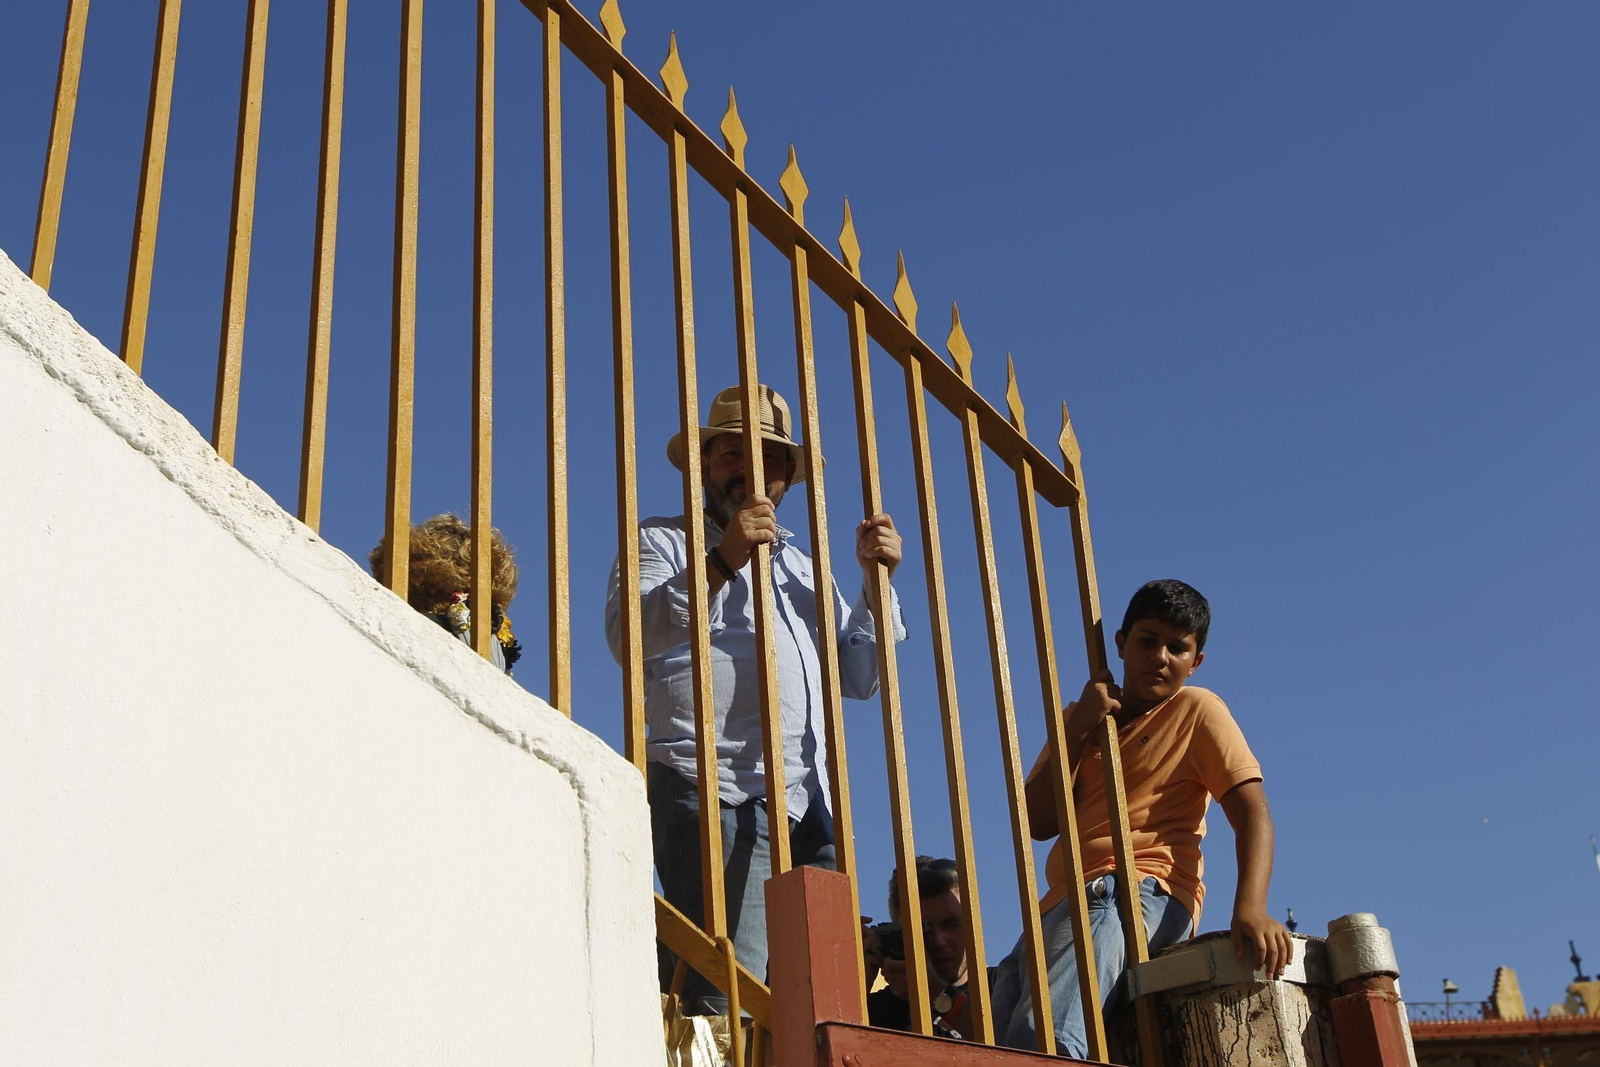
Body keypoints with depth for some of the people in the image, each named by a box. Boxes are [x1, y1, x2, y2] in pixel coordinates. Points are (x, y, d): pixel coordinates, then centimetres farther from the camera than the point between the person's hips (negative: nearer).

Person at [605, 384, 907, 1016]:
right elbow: (628, 637, -7)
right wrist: (721, 561, -17)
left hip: (809, 803, 6)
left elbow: (859, 677, 27)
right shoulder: (663, 542, 13)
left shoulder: (799, 565, 32)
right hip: (717, 794, -6)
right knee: (726, 1002, -18)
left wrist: (876, 579, 14)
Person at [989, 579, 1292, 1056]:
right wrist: (1078, 728, 1)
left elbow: (1252, 811, -4)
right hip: (1066, 902, 6)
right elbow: (1037, 822, 12)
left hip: (1143, 893, -6)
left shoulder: (1197, 710, 9)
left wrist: (1250, 906, -22)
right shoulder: (1081, 716, 23)